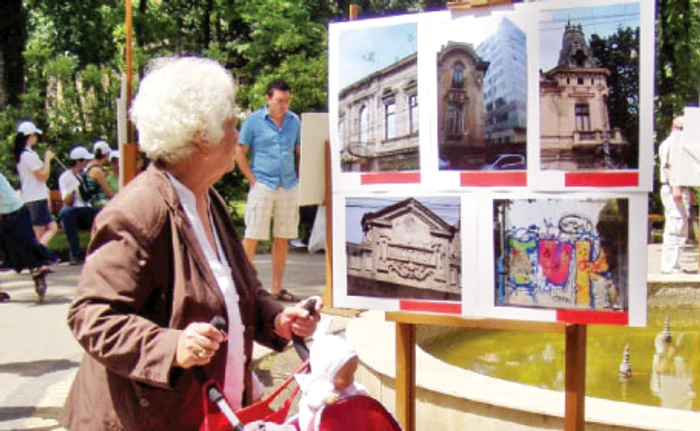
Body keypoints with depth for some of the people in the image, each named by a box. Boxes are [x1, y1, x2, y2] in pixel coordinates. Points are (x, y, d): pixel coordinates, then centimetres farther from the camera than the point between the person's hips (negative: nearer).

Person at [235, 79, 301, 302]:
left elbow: (301, 151, 16)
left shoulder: (294, 121, 9)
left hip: (289, 186, 4)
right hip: (263, 185, -4)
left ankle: (277, 288, 16)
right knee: (252, 236, -4)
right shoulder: (254, 121, -1)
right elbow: (240, 153, 1)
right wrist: (253, 180, -6)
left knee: (283, 238, 8)